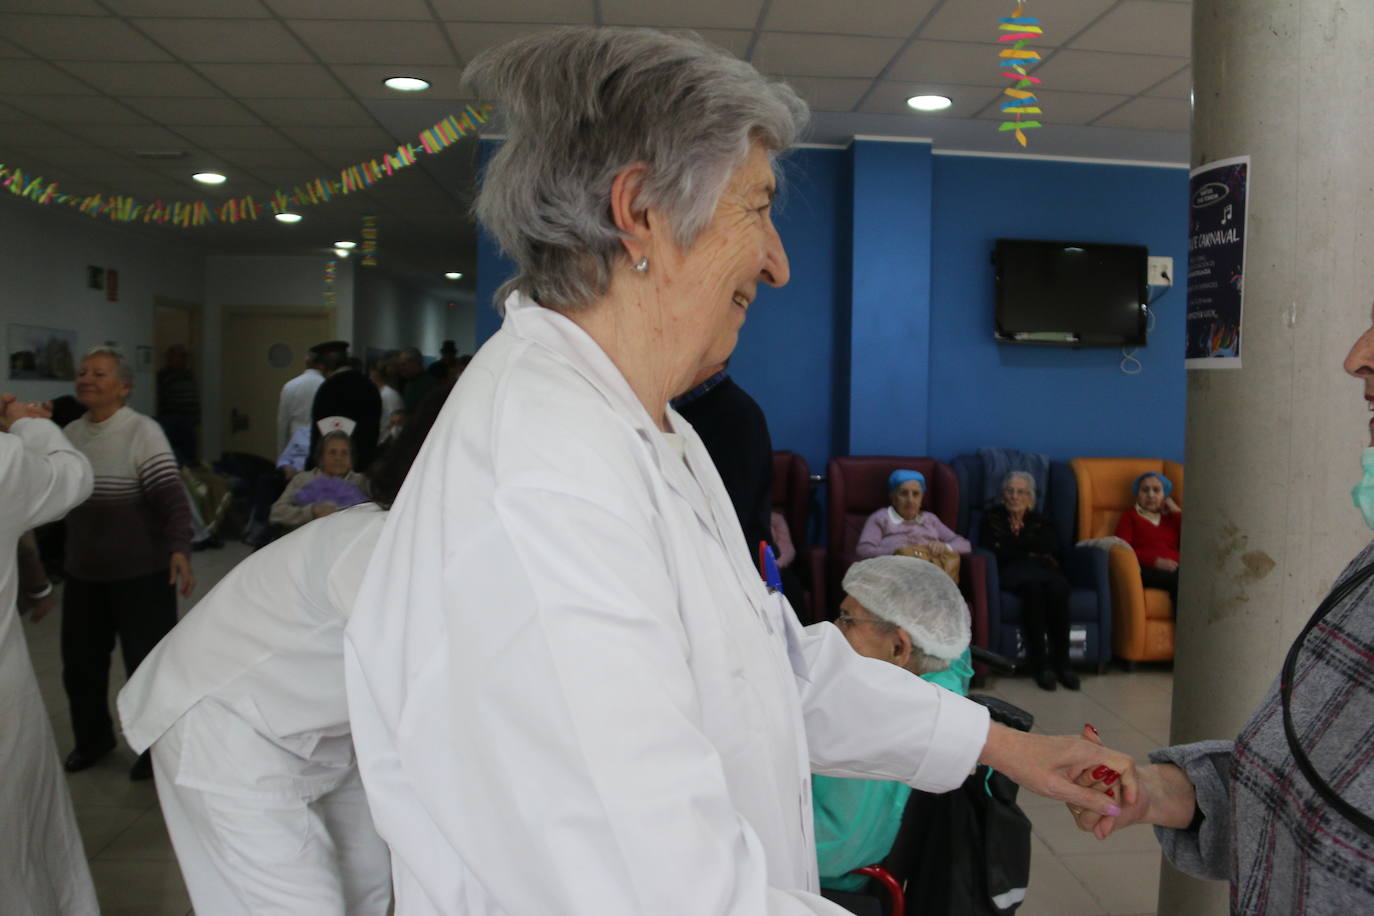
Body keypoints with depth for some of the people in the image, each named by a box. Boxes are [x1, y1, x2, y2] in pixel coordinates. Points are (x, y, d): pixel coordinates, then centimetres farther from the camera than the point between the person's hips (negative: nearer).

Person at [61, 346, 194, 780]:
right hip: (82, 573, 6)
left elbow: (172, 496, -22)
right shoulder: (69, 433, 5)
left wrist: (179, 549, -33)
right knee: (79, 664, 16)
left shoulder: (143, 432, -14)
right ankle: (92, 739, 40)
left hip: (141, 574, -6)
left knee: (148, 664, 5)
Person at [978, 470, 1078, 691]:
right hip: (1010, 572, -2)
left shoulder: (1042, 521, 26)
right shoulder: (992, 518, 22)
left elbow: (1052, 546, 3)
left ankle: (1062, 662, -32)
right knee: (1032, 584, -39)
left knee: (1058, 586, -36)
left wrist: (1013, 540, 1)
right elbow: (990, 551, 3)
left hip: (1041, 568, 2)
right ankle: (1040, 663, -37)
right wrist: (1028, 552, 0)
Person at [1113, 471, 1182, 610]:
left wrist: (1177, 512, 17)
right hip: (1145, 569, -3)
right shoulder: (1130, 516, 19)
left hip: (1172, 569, 3)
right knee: (1178, 579, -36)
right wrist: (1156, 561, -12)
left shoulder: (1171, 516, 29)